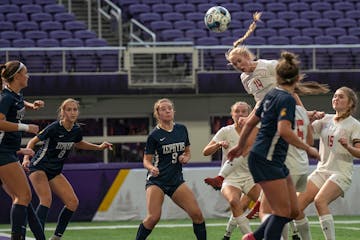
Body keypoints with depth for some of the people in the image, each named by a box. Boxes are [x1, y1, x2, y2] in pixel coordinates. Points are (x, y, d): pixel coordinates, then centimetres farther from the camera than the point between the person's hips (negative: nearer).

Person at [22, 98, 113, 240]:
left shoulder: (76, 130, -1)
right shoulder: (54, 128, -21)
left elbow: (78, 144, 23)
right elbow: (33, 142, -13)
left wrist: (99, 147, 15)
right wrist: (26, 158, -28)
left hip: (55, 172, 7)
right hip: (39, 168, -7)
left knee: (73, 202, -3)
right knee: (46, 199, -27)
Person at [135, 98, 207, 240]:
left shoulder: (181, 129, 7)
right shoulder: (154, 135, -7)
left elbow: (187, 152, 20)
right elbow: (146, 160, -4)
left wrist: (186, 158, -3)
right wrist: (152, 168, -26)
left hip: (176, 180, 4)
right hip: (156, 180, -4)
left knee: (197, 214, -8)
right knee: (153, 217, -20)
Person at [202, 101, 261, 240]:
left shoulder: (253, 132, 4)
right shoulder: (226, 131, 1)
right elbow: (205, 152, -4)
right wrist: (219, 144, -24)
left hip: (250, 177, 2)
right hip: (230, 178, -2)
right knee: (234, 201, -33)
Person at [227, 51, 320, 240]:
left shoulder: (272, 95, 13)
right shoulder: (287, 99, -14)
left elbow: (250, 122, 21)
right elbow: (284, 130, -29)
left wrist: (240, 146, 34)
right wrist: (308, 149, -19)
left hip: (275, 161, 9)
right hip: (265, 160, -9)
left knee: (293, 211, 9)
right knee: (282, 212, -8)